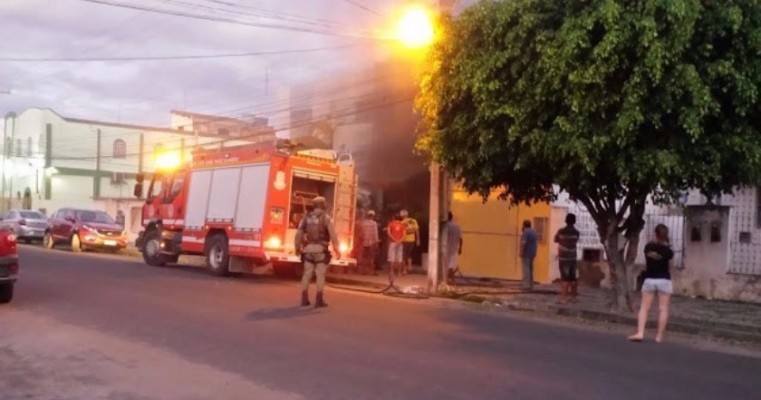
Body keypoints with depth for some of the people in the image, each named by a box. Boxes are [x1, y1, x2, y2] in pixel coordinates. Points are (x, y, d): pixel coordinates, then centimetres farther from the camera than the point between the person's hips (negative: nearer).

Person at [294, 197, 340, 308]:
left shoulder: (307, 217, 8)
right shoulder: (326, 218, -4)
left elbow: (299, 233, 7)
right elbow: (333, 235, -10)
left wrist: (297, 247, 16)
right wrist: (337, 249, -5)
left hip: (308, 249, 4)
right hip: (321, 249, -4)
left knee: (307, 274, 10)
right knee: (320, 275, 0)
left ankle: (304, 299, 11)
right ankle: (319, 300, -2)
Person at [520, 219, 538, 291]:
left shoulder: (526, 232, -15)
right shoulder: (533, 231, 13)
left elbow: (524, 243, -23)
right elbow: (535, 243, 19)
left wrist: (521, 252, -21)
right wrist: (535, 252, 25)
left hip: (526, 253, -9)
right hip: (532, 253, 9)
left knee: (526, 269, -8)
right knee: (530, 269, 12)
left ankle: (527, 285, -11)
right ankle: (531, 285, 14)